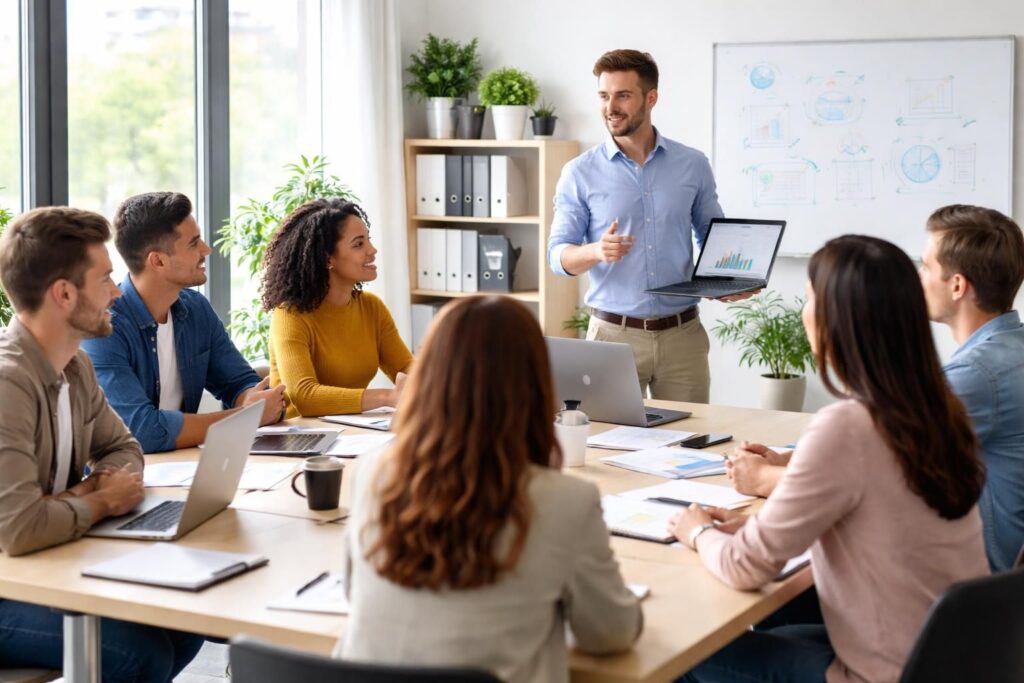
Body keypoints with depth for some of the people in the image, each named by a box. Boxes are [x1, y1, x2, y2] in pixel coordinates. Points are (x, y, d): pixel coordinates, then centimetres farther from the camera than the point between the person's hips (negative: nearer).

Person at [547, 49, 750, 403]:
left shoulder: (693, 165, 5)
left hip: (683, 334, 2)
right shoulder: (580, 173, 0)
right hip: (614, 334, -1)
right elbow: (559, 255, -1)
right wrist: (597, 251, -22)